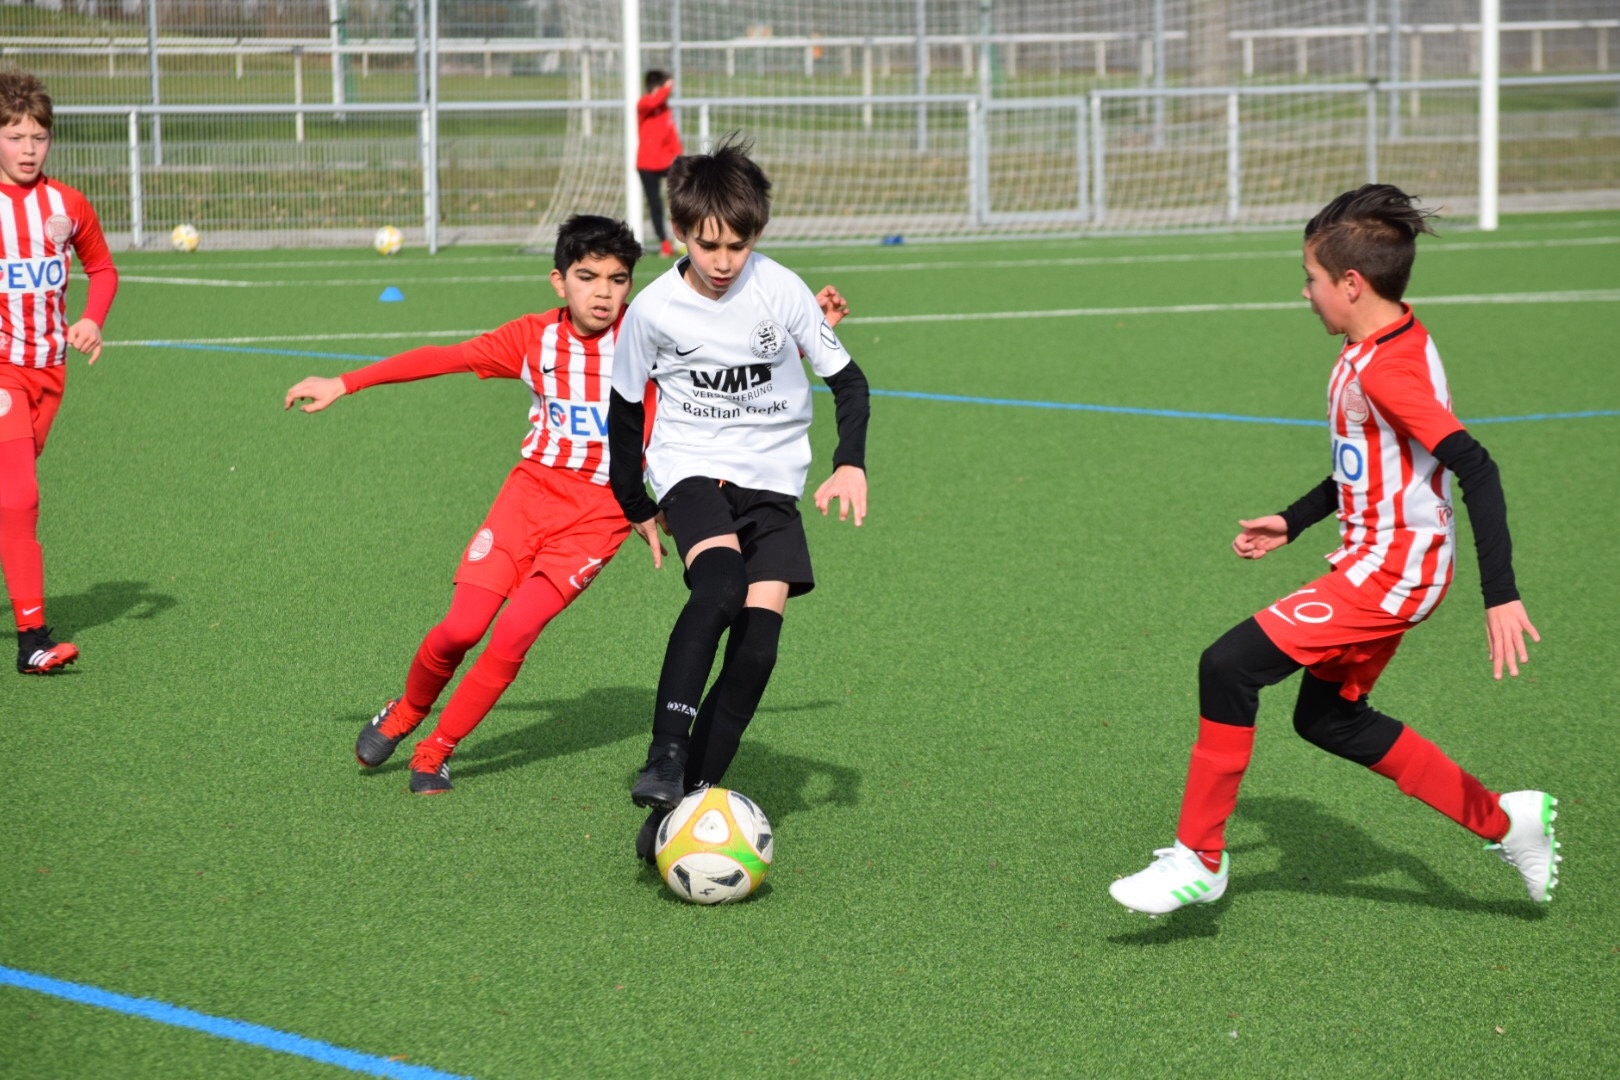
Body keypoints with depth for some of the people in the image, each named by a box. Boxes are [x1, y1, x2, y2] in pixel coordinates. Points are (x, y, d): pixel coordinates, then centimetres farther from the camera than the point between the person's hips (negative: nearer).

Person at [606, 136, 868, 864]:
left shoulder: (781, 292, -8)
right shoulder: (654, 308, -7)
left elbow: (847, 380, 2)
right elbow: (625, 407, 9)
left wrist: (851, 463, -13)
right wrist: (636, 507, 13)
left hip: (772, 481, 2)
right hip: (691, 469, -2)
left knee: (757, 647, -12)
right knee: (720, 584, -33)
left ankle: (688, 798, -5)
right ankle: (665, 758, -37)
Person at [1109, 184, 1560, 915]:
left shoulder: (1387, 369, -23)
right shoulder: (1377, 348, 9)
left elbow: (1474, 469, -30)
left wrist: (1501, 596, -34)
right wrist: (1293, 522, 26)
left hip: (1391, 568, -11)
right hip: (1378, 561, 11)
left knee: (1229, 666, -15)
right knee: (1329, 720, 21)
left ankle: (1199, 859, -6)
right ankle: (1504, 822, 28)